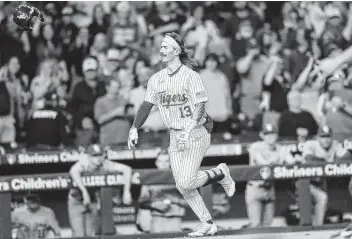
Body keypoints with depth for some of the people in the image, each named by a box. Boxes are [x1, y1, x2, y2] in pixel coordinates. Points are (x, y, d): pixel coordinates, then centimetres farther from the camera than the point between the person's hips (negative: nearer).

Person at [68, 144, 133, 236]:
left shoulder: (105, 164, -21)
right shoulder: (84, 163, -32)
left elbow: (127, 169, -21)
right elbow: (73, 171, -55)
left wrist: (126, 192, -30)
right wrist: (84, 191, -59)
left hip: (92, 201, 4)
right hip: (77, 201, -4)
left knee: (90, 234, 8)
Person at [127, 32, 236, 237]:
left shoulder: (190, 76, -13)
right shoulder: (156, 79, 7)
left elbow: (200, 106, -18)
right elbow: (147, 105, 9)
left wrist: (189, 129, -31)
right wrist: (135, 129, -3)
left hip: (196, 134, -7)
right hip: (175, 136, 7)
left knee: (187, 182, -17)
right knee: (182, 186, 2)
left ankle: (220, 173, 9)